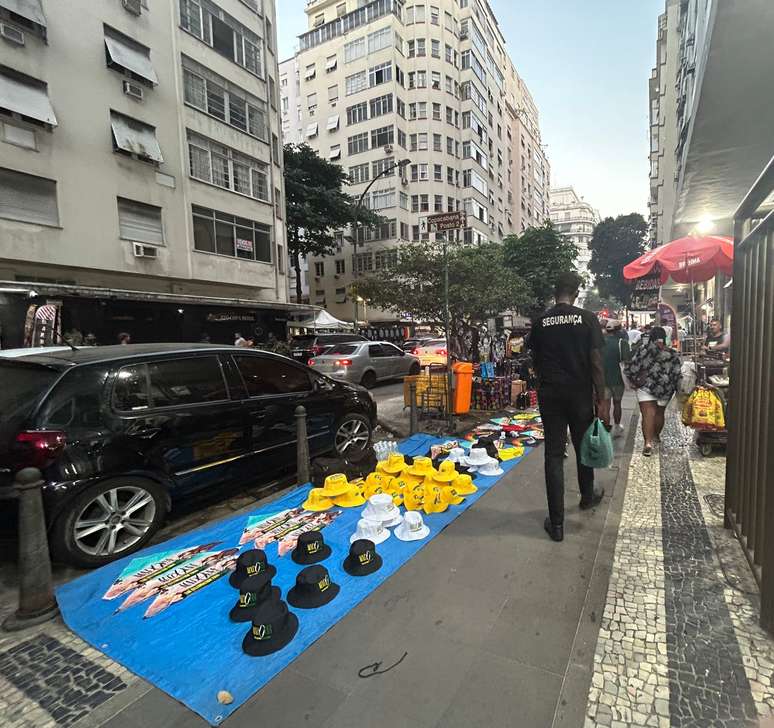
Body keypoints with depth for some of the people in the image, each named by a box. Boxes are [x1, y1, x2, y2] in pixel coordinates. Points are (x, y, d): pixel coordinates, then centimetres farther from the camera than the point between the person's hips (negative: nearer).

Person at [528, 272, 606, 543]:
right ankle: (587, 496, 45)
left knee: (554, 454, 3)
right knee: (583, 447, 20)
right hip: (580, 394, 0)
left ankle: (556, 523, 5)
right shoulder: (587, 319, -6)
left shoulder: (540, 322, 0)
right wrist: (600, 398, -2)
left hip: (549, 394, 1)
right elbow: (596, 362, -8)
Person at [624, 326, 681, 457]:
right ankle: (656, 435, 41)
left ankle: (648, 442, -22)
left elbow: (631, 367, -12)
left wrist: (634, 380, 2)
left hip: (646, 386, -3)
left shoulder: (644, 349, -10)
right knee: (659, 413, 21)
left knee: (648, 414, -8)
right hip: (666, 389, 4)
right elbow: (676, 374, 2)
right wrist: (677, 388, 14)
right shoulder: (672, 354, 0)